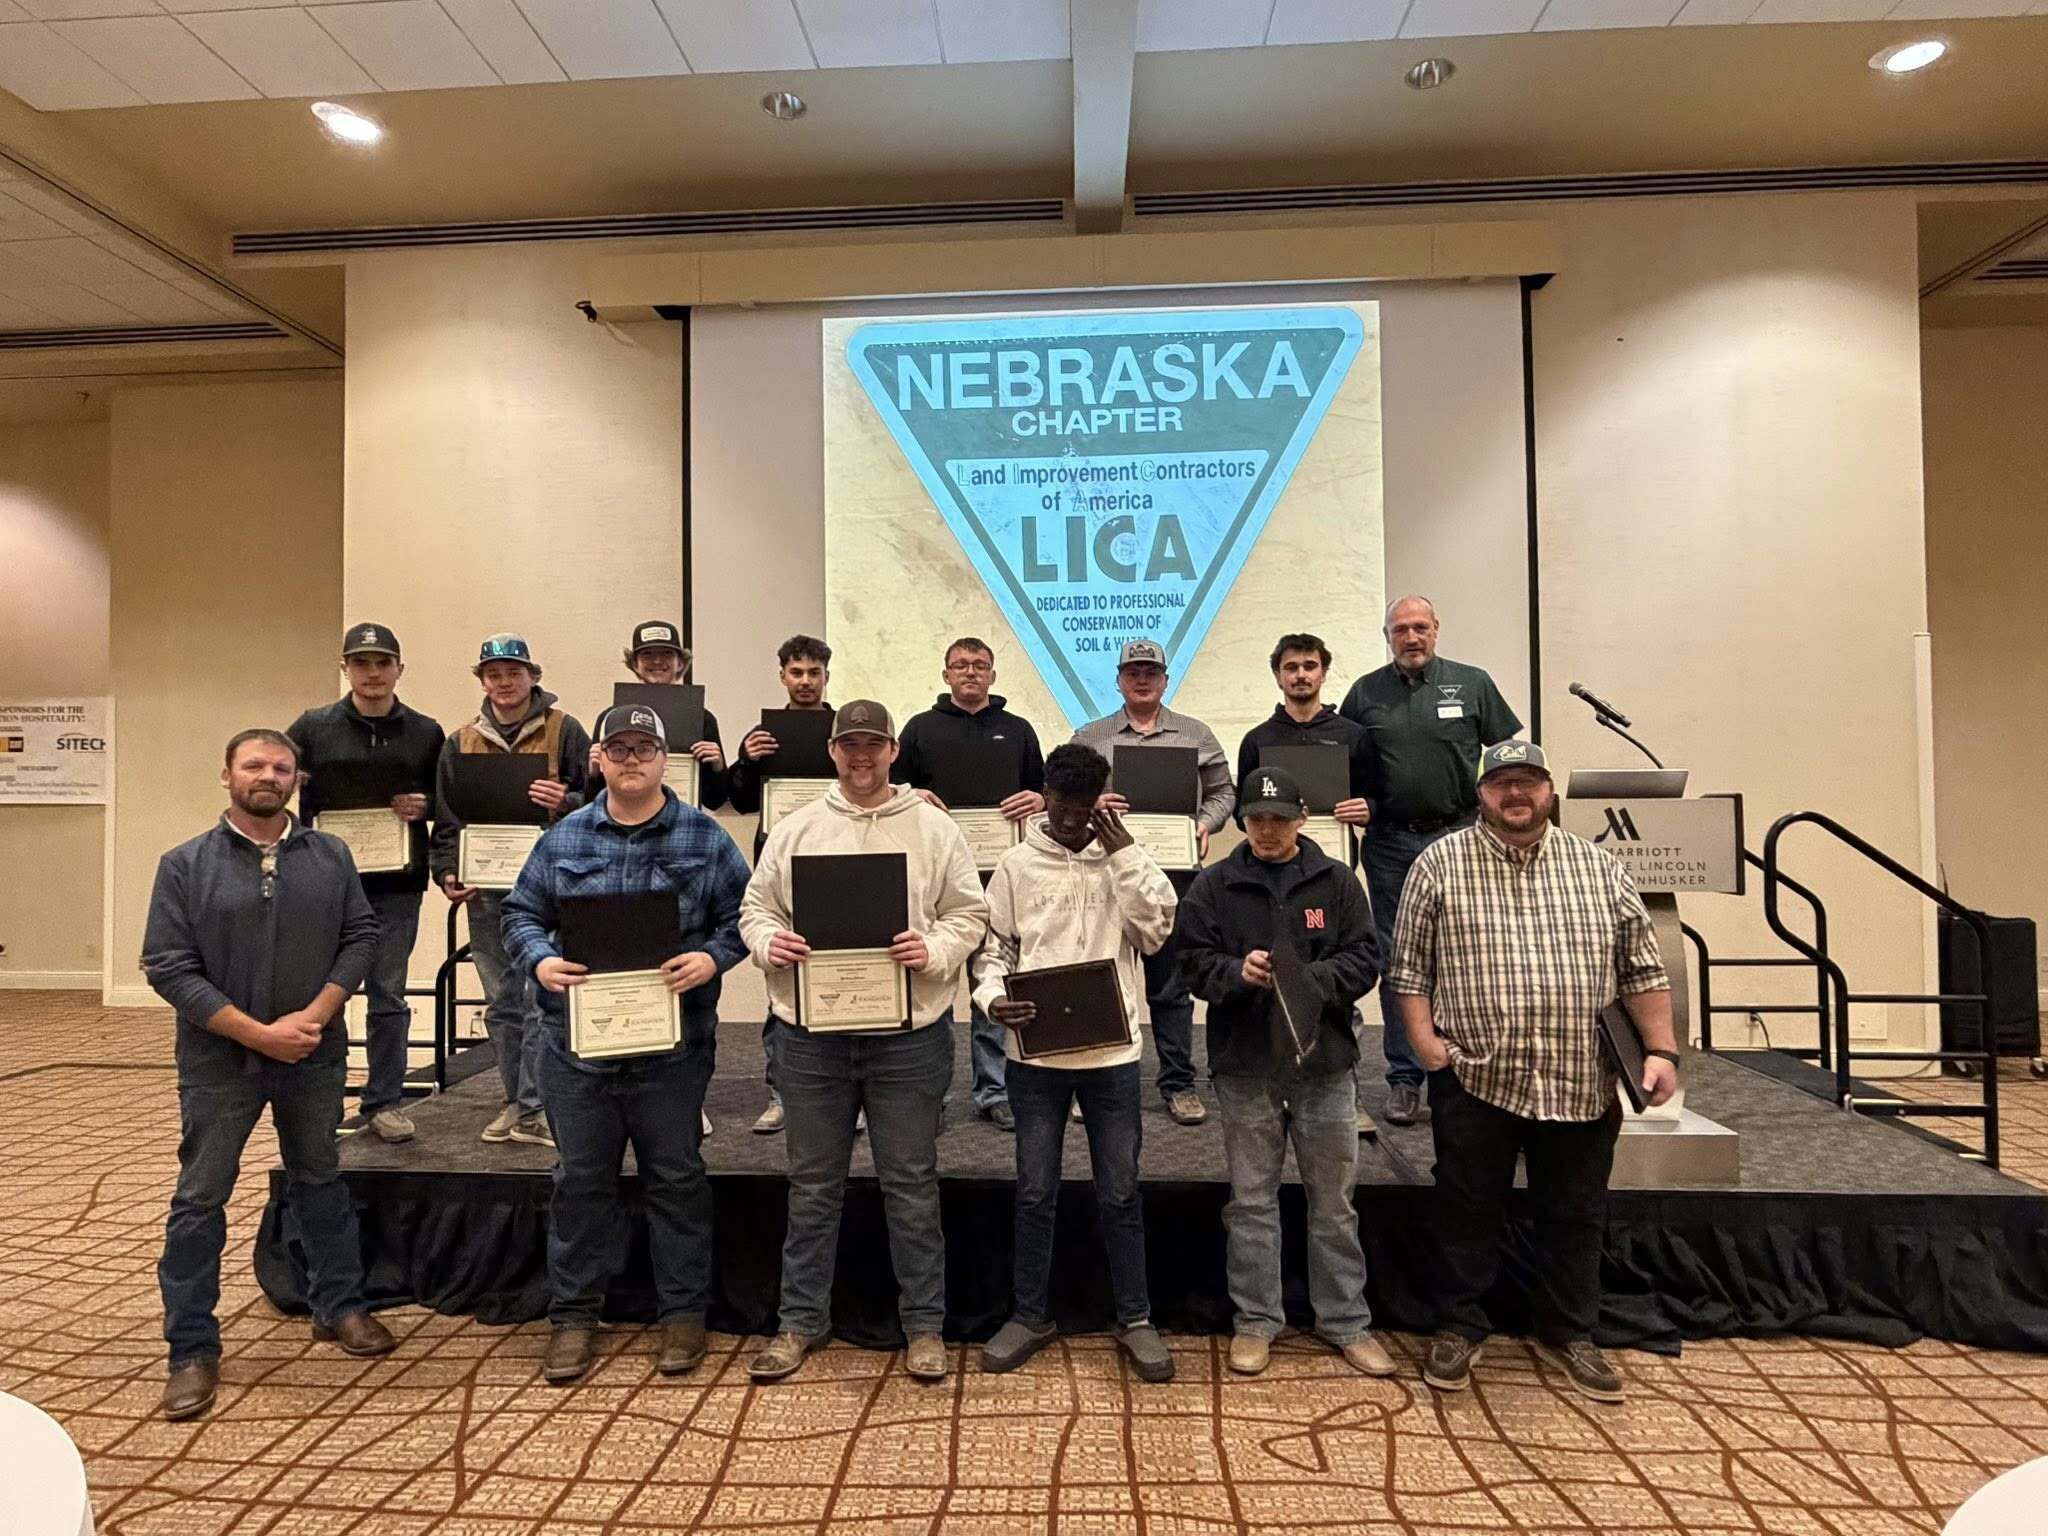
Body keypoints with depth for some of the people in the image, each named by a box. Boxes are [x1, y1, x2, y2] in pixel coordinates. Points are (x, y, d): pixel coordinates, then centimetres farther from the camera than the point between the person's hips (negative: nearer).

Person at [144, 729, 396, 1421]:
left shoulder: (330, 856, 0)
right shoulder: (185, 864, -5)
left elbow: (360, 936, -1)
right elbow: (167, 966, -10)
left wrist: (316, 1015, -14)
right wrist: (256, 1032, -16)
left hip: (314, 1054, 2)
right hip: (220, 1059, -2)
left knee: (320, 1180, 16)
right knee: (200, 1198, 6)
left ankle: (339, 1306, 31)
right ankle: (192, 1350, 21)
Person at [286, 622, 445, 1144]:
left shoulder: (426, 733, 6)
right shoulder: (313, 727, 5)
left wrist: (425, 806, -10)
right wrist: (288, 789, -12)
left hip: (396, 885, 0)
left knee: (389, 996, 7)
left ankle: (385, 1102, 17)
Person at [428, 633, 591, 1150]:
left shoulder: (564, 730, 2)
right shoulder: (461, 743, 13)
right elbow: (446, 817, 15)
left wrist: (566, 803, -20)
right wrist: (446, 870, 2)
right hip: (486, 887, 5)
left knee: (542, 998, -7)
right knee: (501, 1002, 11)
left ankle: (534, 1109, 2)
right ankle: (516, 1103, 23)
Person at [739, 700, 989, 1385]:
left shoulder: (934, 828, 1)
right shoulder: (795, 828, 6)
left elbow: (969, 912, 1)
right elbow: (756, 906, 9)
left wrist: (935, 950, -18)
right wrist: (769, 941, -12)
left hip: (909, 1033, -2)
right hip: (812, 1031, 2)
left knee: (911, 1184, 10)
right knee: (812, 1184, 15)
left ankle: (924, 1323, 25)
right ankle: (802, 1318, 31)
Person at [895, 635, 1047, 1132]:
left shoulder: (1017, 730, 16)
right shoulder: (921, 727, 11)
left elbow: (1043, 789, 18)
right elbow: (891, 787, 11)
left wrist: (1038, 800, -5)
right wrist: (913, 797, -10)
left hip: (999, 872, 1)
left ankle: (993, 1090, 13)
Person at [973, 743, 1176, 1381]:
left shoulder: (1122, 859, 3)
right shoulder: (1017, 864, 2)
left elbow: (1156, 930, -10)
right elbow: (994, 949, 4)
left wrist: (1124, 850, -13)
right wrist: (994, 999, -16)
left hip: (1111, 1051, 0)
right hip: (1035, 1052, 1)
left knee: (1120, 1193, 10)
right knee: (1035, 1192, 12)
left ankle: (1135, 1319, 27)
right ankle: (1032, 1315, 29)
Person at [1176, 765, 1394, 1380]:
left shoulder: (1337, 881, 2)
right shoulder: (1213, 886, 0)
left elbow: (1364, 959, 0)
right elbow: (1195, 964, -2)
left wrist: (1312, 978, -18)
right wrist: (1238, 971, -22)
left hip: (1323, 1060, 1)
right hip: (1245, 1064, 0)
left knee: (1334, 1199, 13)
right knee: (1252, 1199, 10)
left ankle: (1347, 1321, 28)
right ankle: (1255, 1320, 25)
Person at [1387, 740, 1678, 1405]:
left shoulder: (1600, 867, 7)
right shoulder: (1440, 863, -1)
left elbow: (1642, 969, 8)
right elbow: (1409, 964, 0)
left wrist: (1661, 1049, 1)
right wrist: (1423, 1039, -9)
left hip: (1582, 1081, 3)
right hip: (1475, 1077, -2)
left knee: (1575, 1217, 16)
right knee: (1469, 1212, 10)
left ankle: (1568, 1333, 35)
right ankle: (1460, 1328, 28)